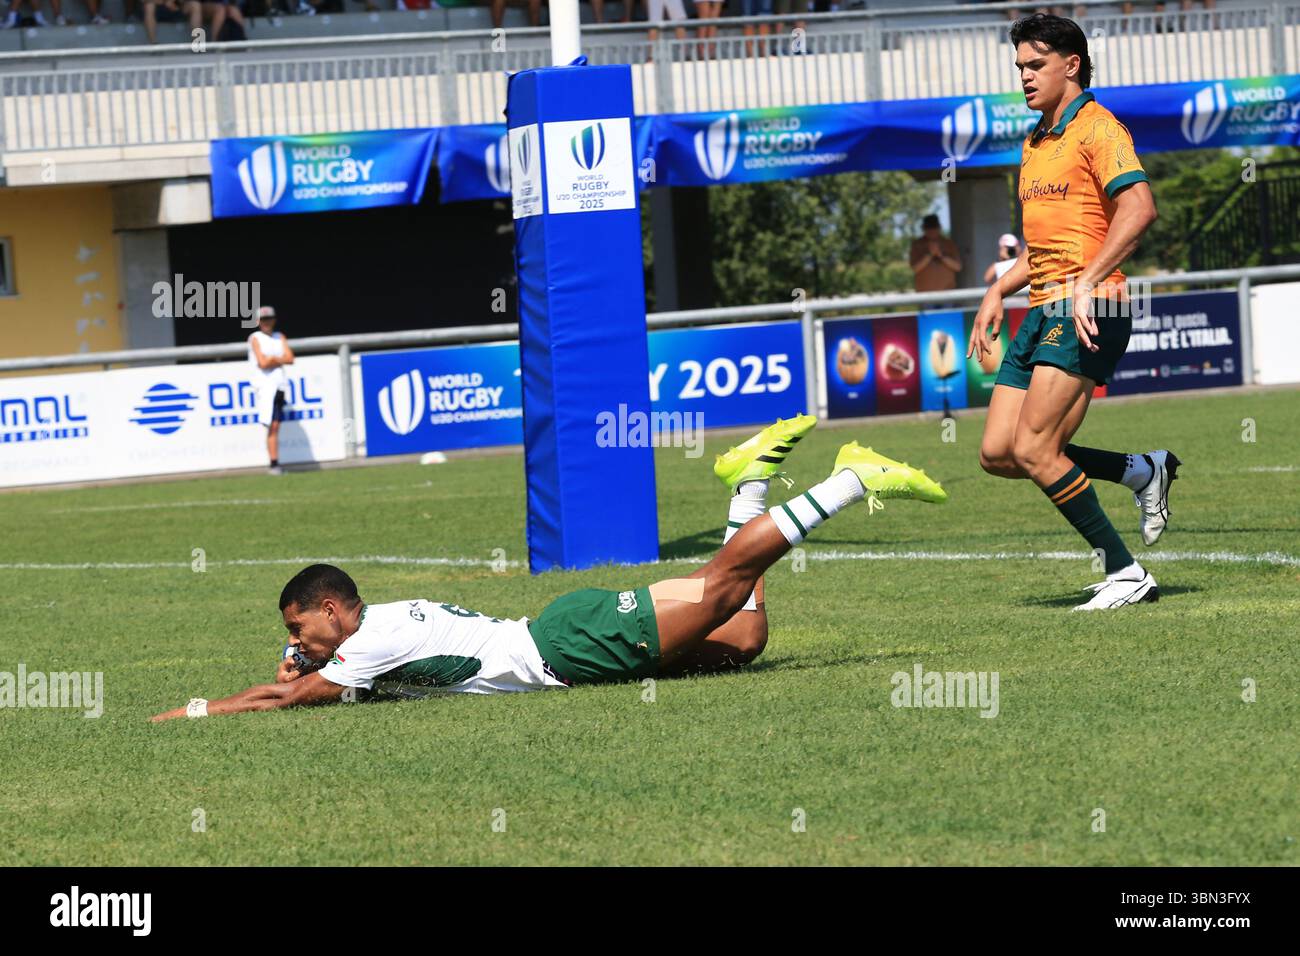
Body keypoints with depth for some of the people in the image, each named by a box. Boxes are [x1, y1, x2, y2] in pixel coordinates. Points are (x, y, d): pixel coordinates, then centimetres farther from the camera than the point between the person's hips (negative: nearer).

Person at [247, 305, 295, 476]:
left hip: (280, 385, 4)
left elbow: (290, 358, 6)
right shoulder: (255, 338, 4)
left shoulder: (279, 337, 18)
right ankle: (274, 463, -14)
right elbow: (262, 363, -9)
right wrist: (279, 359, 3)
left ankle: (275, 463, 0)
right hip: (266, 385, -4)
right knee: (272, 427, -11)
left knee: (276, 426, 1)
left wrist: (273, 359, -4)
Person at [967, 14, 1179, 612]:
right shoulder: (1036, 143, 22)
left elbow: (1138, 208, -22)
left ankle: (1125, 573, -8)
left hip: (1087, 310, -9)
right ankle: (1144, 472, 16)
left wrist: (1087, 284, -28)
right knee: (998, 454, 3)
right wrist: (998, 292, 19)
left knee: (1034, 450, -17)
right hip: (1042, 312, 9)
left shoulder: (1096, 128, -7)